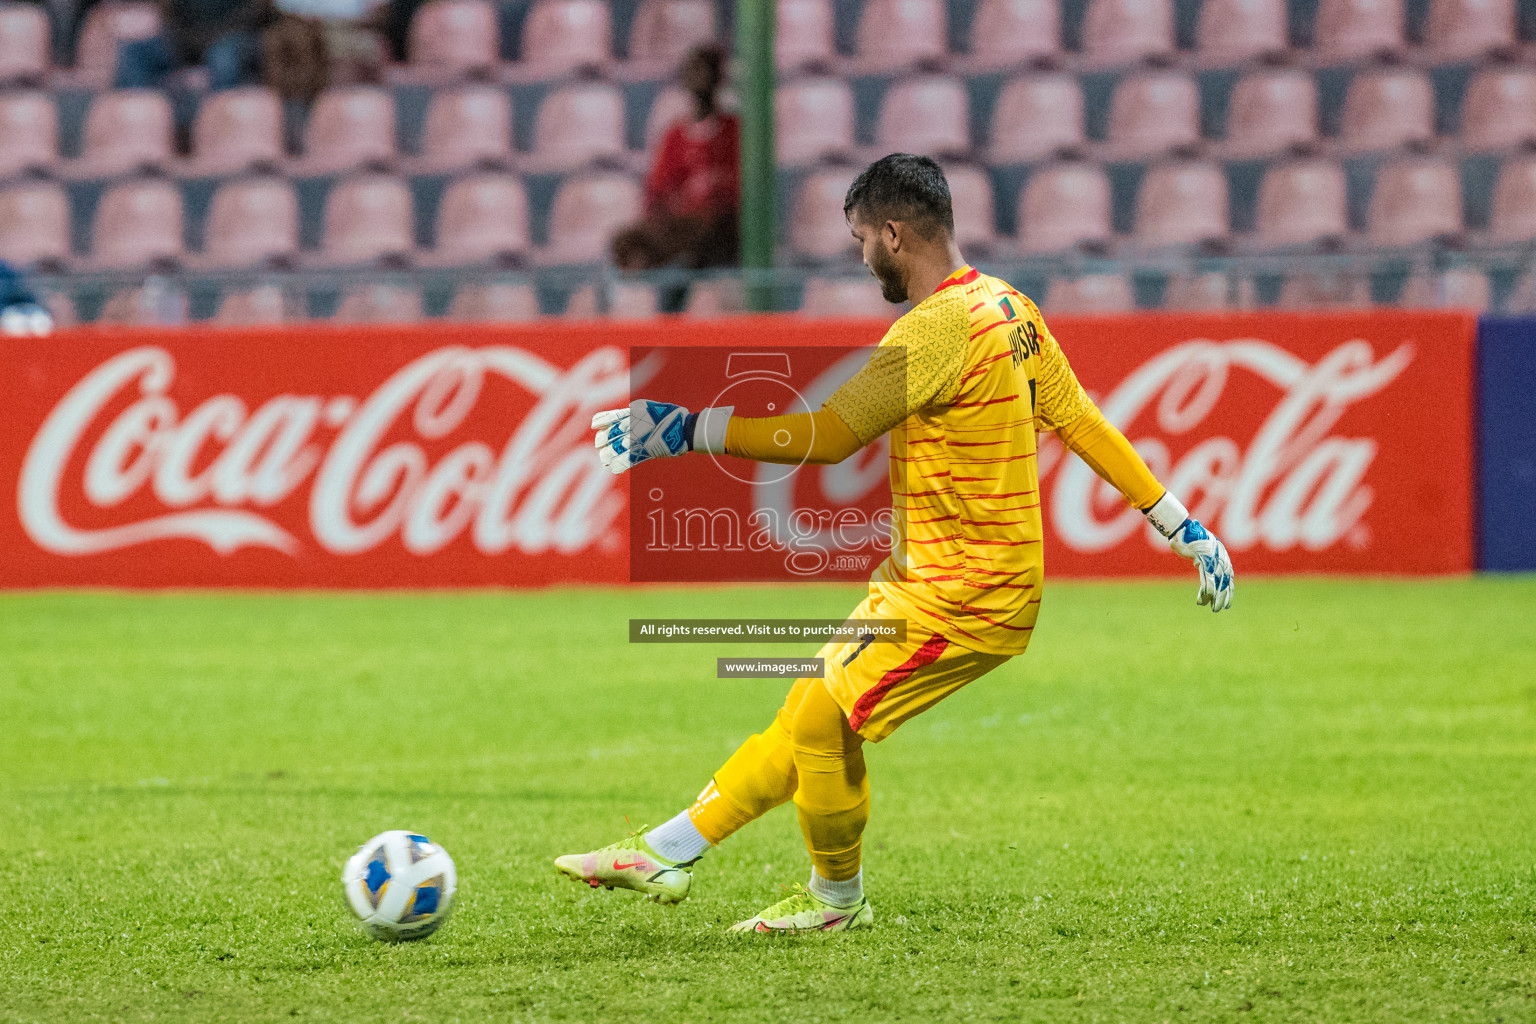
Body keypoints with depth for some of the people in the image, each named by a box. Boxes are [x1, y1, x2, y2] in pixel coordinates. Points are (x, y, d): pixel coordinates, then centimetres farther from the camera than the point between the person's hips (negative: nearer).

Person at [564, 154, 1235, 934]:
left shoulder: (939, 329, -21)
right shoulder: (1010, 310, 10)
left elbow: (829, 436, -26)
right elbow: (1084, 424, 15)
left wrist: (686, 430, -23)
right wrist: (1183, 526, 19)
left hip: (963, 600, -10)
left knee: (824, 722, -6)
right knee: (808, 715, 11)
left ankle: (837, 899, 13)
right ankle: (666, 854, 16)